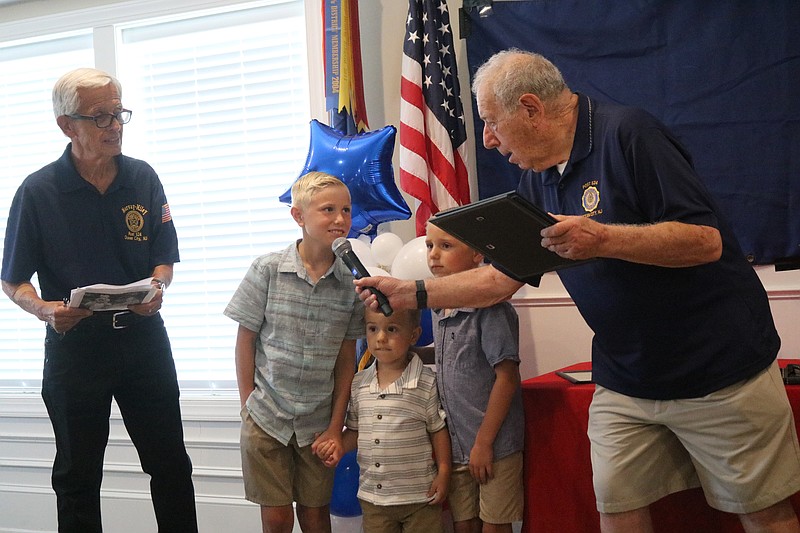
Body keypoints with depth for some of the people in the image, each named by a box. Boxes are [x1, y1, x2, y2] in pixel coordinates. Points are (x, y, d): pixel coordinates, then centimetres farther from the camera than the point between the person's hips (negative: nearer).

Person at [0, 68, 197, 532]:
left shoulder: (143, 179, 1)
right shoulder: (37, 192, -8)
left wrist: (157, 289, -13)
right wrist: (45, 310, -22)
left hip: (143, 336, 2)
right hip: (74, 343, -2)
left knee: (171, 466, 9)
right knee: (78, 476, 11)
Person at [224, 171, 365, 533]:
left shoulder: (350, 282, -4)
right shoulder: (268, 269, -9)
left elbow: (346, 357, 1)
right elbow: (245, 339, -2)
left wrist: (336, 425, 0)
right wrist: (248, 404, -3)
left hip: (318, 422, 2)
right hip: (266, 417, -1)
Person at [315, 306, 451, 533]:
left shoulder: (427, 383, -9)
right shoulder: (358, 384, 2)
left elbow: (438, 430, -2)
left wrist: (443, 473, -4)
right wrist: (339, 446, -6)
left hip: (420, 496, -4)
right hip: (373, 496, 4)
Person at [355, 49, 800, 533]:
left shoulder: (626, 134, -16)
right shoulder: (537, 182, 7)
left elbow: (706, 240, -22)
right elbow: (500, 278, 16)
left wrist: (603, 239, -32)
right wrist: (409, 293, 13)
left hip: (718, 371, -6)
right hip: (624, 382, 7)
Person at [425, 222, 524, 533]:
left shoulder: (490, 308, -17)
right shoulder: (439, 308, 7)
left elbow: (507, 376, -18)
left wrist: (484, 442, -16)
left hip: (494, 444, -7)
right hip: (455, 445, 7)